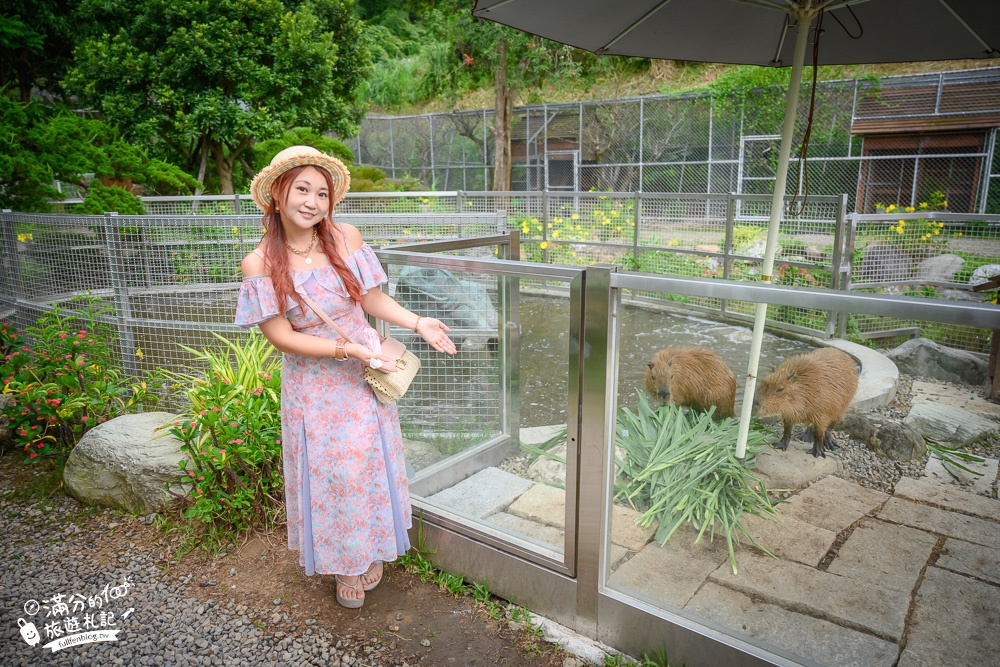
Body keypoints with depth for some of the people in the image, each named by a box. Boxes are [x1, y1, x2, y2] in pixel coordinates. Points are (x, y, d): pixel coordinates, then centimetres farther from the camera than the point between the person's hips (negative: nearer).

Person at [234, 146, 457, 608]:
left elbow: (371, 297, 1)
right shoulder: (260, 264, -13)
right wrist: (348, 349, -21)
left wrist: (418, 323, -13)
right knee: (328, 472, 11)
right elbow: (280, 336, -13)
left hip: (364, 375, 2)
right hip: (312, 385, -2)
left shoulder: (345, 238, -8)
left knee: (368, 463, 13)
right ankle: (342, 564, 35)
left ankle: (369, 551, 38)